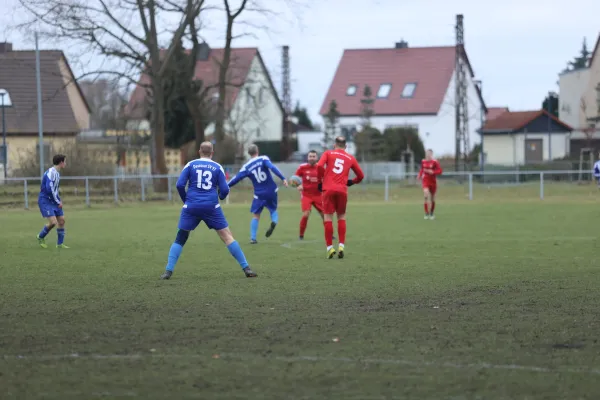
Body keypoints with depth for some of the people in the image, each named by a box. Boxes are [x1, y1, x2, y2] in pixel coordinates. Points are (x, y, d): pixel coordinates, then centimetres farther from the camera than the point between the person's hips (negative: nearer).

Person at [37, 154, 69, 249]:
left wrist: (59, 200, 7)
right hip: (45, 201, -10)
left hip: (53, 201, 10)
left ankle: (60, 244, 14)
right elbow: (49, 189, -26)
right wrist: (58, 201, -17)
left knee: (61, 220, 5)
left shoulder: (57, 173, 12)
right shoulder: (51, 173, -19)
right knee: (53, 222, -16)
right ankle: (41, 237, 8)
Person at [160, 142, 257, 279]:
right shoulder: (217, 167, 6)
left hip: (191, 206, 1)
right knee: (227, 236, 3)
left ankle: (168, 271, 0)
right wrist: (221, 196, 26)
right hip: (211, 206, 0)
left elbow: (180, 185, -1)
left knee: (180, 239, 10)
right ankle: (246, 268, 0)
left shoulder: (191, 165, 6)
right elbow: (225, 190, 2)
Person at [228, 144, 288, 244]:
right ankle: (274, 221, -14)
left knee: (255, 216, 12)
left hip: (259, 194, 0)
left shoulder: (246, 167, -2)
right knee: (273, 210, 21)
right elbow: (272, 168, -21)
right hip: (271, 191, 0)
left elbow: (236, 179, -2)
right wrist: (283, 178, -25)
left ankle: (253, 238, 3)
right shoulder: (263, 159, -4)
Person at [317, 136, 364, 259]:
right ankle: (341, 246, 3)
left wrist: (321, 180, 7)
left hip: (328, 189, -1)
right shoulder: (350, 158, 14)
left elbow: (319, 166, -8)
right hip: (342, 190, 2)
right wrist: (351, 182, 36)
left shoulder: (328, 153, 9)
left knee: (328, 217, 3)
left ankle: (329, 248, -3)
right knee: (341, 217, 15)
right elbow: (360, 176, 18)